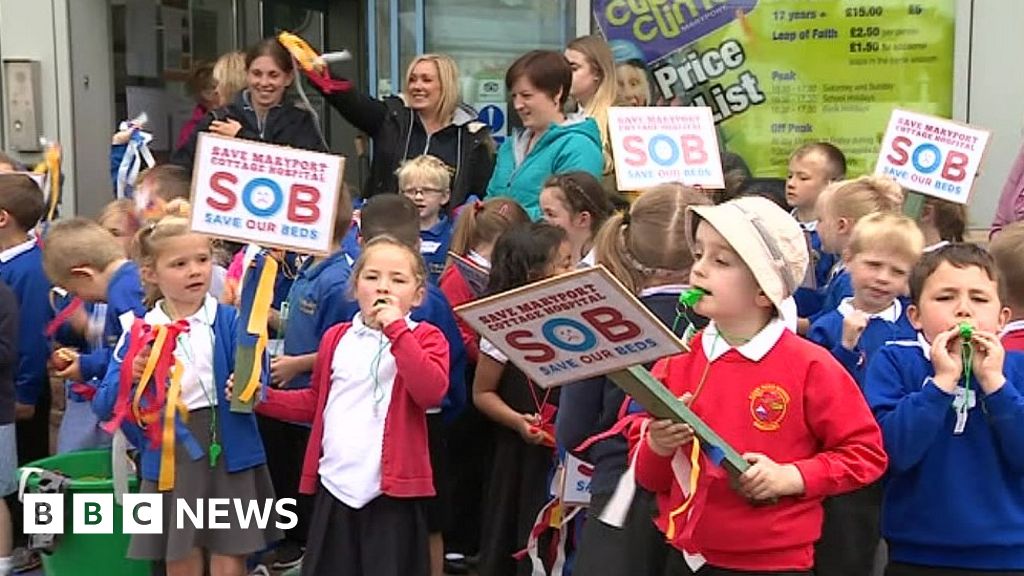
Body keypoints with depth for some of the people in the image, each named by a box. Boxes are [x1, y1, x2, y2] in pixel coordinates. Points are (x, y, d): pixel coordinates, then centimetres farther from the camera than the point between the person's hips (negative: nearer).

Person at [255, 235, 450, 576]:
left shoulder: (425, 338, -2)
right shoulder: (337, 338, 11)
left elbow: (431, 392, -20)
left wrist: (396, 329, -20)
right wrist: (263, 398, 8)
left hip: (392, 490, -4)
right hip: (335, 485, 4)